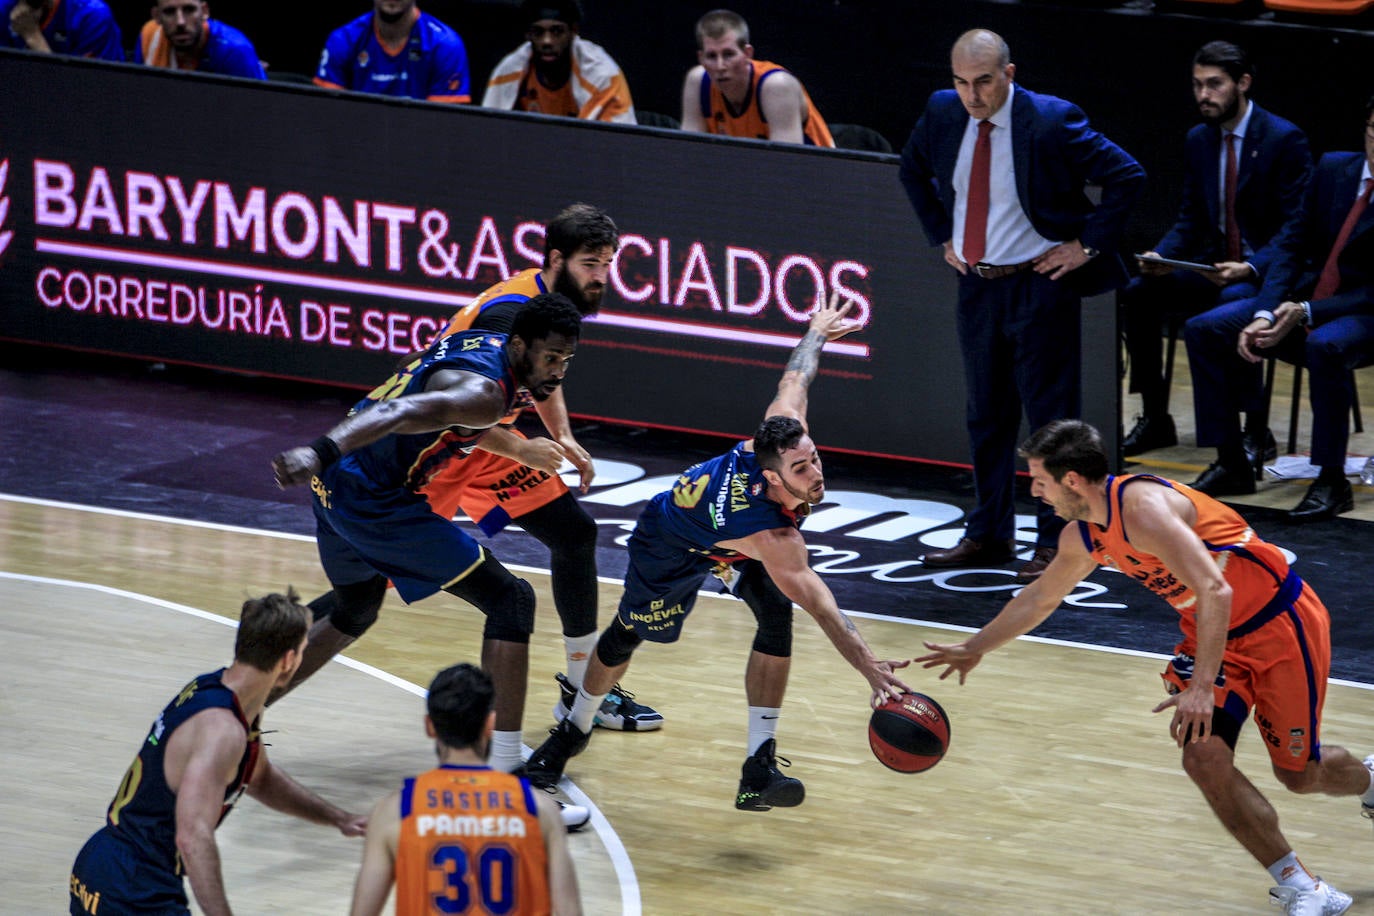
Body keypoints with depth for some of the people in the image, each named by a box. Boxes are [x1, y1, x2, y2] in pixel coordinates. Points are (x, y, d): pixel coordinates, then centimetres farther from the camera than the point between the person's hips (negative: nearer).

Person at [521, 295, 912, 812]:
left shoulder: (785, 431, -34)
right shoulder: (772, 538, -48)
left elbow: (793, 379, -15)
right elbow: (822, 609, -55)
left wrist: (818, 332, 6)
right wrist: (870, 668, -62)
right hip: (670, 547, -6)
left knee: (777, 615, -17)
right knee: (629, 634, 15)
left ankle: (759, 768, -17)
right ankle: (574, 730, 46)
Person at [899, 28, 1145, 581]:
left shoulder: (1052, 123, -17)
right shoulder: (942, 113, 0)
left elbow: (1128, 178, -15)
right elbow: (913, 171, 21)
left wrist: (1087, 246, -14)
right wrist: (942, 236, 13)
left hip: (1039, 284, -6)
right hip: (976, 284, 6)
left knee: (1050, 415, -1)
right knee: (986, 416, 14)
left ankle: (1055, 543, 5)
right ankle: (989, 535, 25)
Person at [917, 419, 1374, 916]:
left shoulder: (1144, 509, -29)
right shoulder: (1082, 538, -1)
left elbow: (1214, 591, -35)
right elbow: (1039, 598, 19)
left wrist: (1202, 686, -38)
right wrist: (975, 647, 26)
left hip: (1280, 621, -7)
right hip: (1214, 633, 7)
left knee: (1298, 774, 2)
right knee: (1204, 757, -11)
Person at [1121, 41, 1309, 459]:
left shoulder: (1285, 139, -11)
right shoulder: (1198, 140, 10)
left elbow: (1296, 228, -14)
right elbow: (1190, 220, 14)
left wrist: (1249, 269, -29)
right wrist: (1160, 256, -7)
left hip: (1268, 272, -6)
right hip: (1216, 266, 6)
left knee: (1234, 301, -38)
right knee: (1138, 292, -16)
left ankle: (1257, 431, -27)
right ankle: (1155, 420, -5)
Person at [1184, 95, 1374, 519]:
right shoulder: (1333, 169, 4)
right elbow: (1293, 246, 4)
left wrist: (1306, 313, -25)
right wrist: (1264, 315, -11)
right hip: (1303, 297, 6)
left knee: (1325, 346, -40)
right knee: (1203, 330, -10)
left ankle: (1332, 481, -27)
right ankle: (1231, 464, -5)